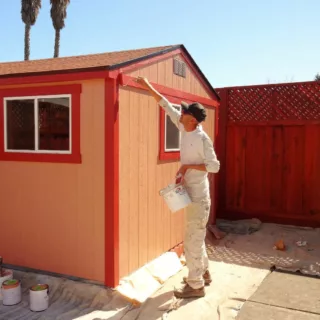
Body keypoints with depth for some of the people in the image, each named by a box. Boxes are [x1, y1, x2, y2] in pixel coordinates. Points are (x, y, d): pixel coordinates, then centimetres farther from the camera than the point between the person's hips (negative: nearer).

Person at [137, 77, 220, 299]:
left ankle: (196, 286, 10)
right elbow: (167, 106, 9)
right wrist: (149, 87, 10)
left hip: (198, 196, -9)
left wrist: (189, 166, -20)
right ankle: (204, 273, 36)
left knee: (192, 241, -2)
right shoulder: (185, 129, 3)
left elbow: (214, 166, -19)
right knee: (196, 237, 20)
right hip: (191, 194, 9)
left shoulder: (202, 139, -19)